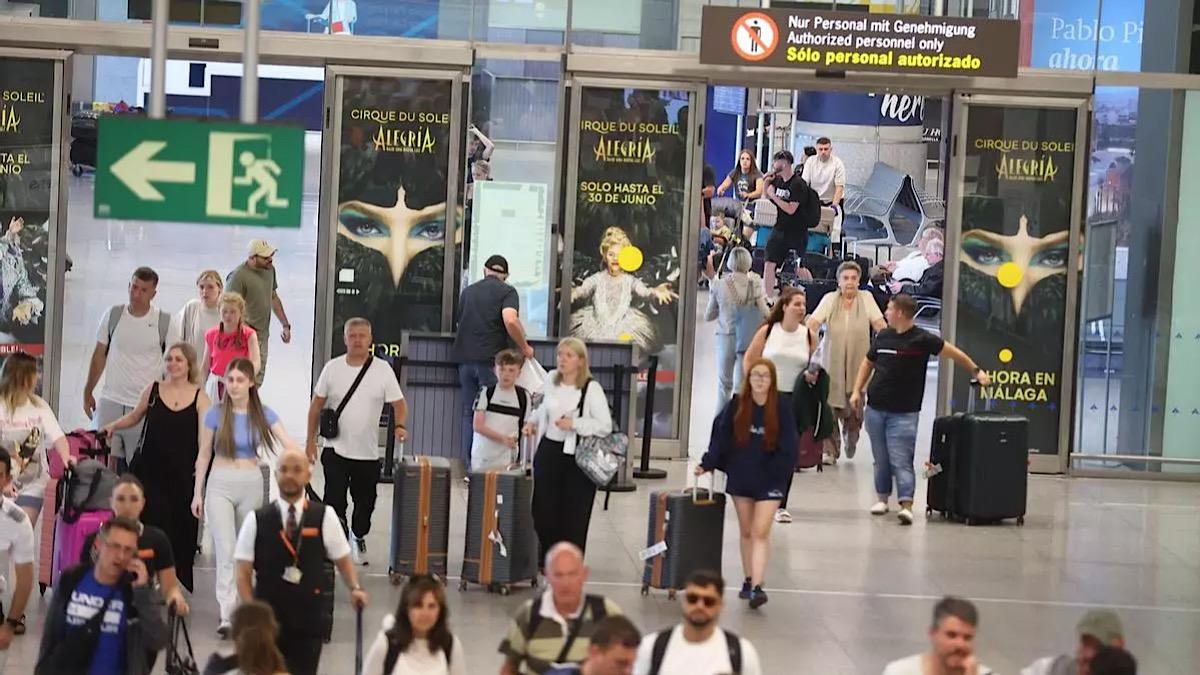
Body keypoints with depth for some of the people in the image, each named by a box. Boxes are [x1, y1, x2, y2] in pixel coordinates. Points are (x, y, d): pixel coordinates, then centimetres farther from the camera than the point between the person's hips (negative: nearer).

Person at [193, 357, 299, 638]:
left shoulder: (263, 414, -2)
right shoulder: (216, 414, -3)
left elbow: (289, 446, -11)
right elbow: (203, 455, 5)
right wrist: (197, 493, 4)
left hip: (252, 485, 2)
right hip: (221, 485, -2)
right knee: (226, 550, -11)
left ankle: (243, 605, 30)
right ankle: (226, 616, -14)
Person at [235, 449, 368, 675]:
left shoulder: (324, 516, -1)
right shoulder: (257, 520, -1)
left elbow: (342, 559, 8)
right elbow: (244, 573, 0)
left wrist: (354, 588, -9)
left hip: (310, 618, 0)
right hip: (268, 618, 0)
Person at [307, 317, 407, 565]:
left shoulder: (383, 369, -3)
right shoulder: (333, 368, 0)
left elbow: (398, 403, -1)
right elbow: (317, 405, 7)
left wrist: (400, 426, -21)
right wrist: (310, 439, 5)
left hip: (367, 452, 1)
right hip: (336, 449, -1)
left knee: (365, 502, 14)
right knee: (334, 501, -10)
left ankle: (358, 538, 39)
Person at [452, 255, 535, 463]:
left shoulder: (468, 291, 17)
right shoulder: (507, 292, -1)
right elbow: (510, 320, -18)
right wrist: (524, 347, -7)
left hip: (465, 358, 5)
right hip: (491, 359, -5)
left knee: (469, 413, 10)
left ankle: (468, 465, 8)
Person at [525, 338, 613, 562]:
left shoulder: (592, 389, -11)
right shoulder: (551, 379, 7)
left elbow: (605, 426, -14)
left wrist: (574, 423, -21)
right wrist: (533, 421, 14)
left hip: (577, 457, -5)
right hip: (549, 451, 5)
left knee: (574, 514, 0)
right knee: (543, 510, 5)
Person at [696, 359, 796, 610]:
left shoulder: (781, 408, -6)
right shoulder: (736, 405, -2)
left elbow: (788, 447, -3)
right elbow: (720, 437, -2)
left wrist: (776, 472, -10)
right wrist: (707, 464, -9)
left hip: (769, 480, -3)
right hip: (740, 477, 3)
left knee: (760, 532, -11)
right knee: (746, 532, 13)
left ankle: (756, 586, -15)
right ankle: (748, 581, 23)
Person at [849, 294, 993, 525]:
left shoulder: (922, 339, -8)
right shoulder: (882, 336, 8)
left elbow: (953, 353, -2)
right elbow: (868, 363, 20)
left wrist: (976, 371, -4)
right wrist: (857, 390, 11)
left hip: (904, 413, -5)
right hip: (875, 409, 5)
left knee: (901, 460, -12)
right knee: (881, 459, 12)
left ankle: (906, 505, -17)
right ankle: (883, 498, 25)